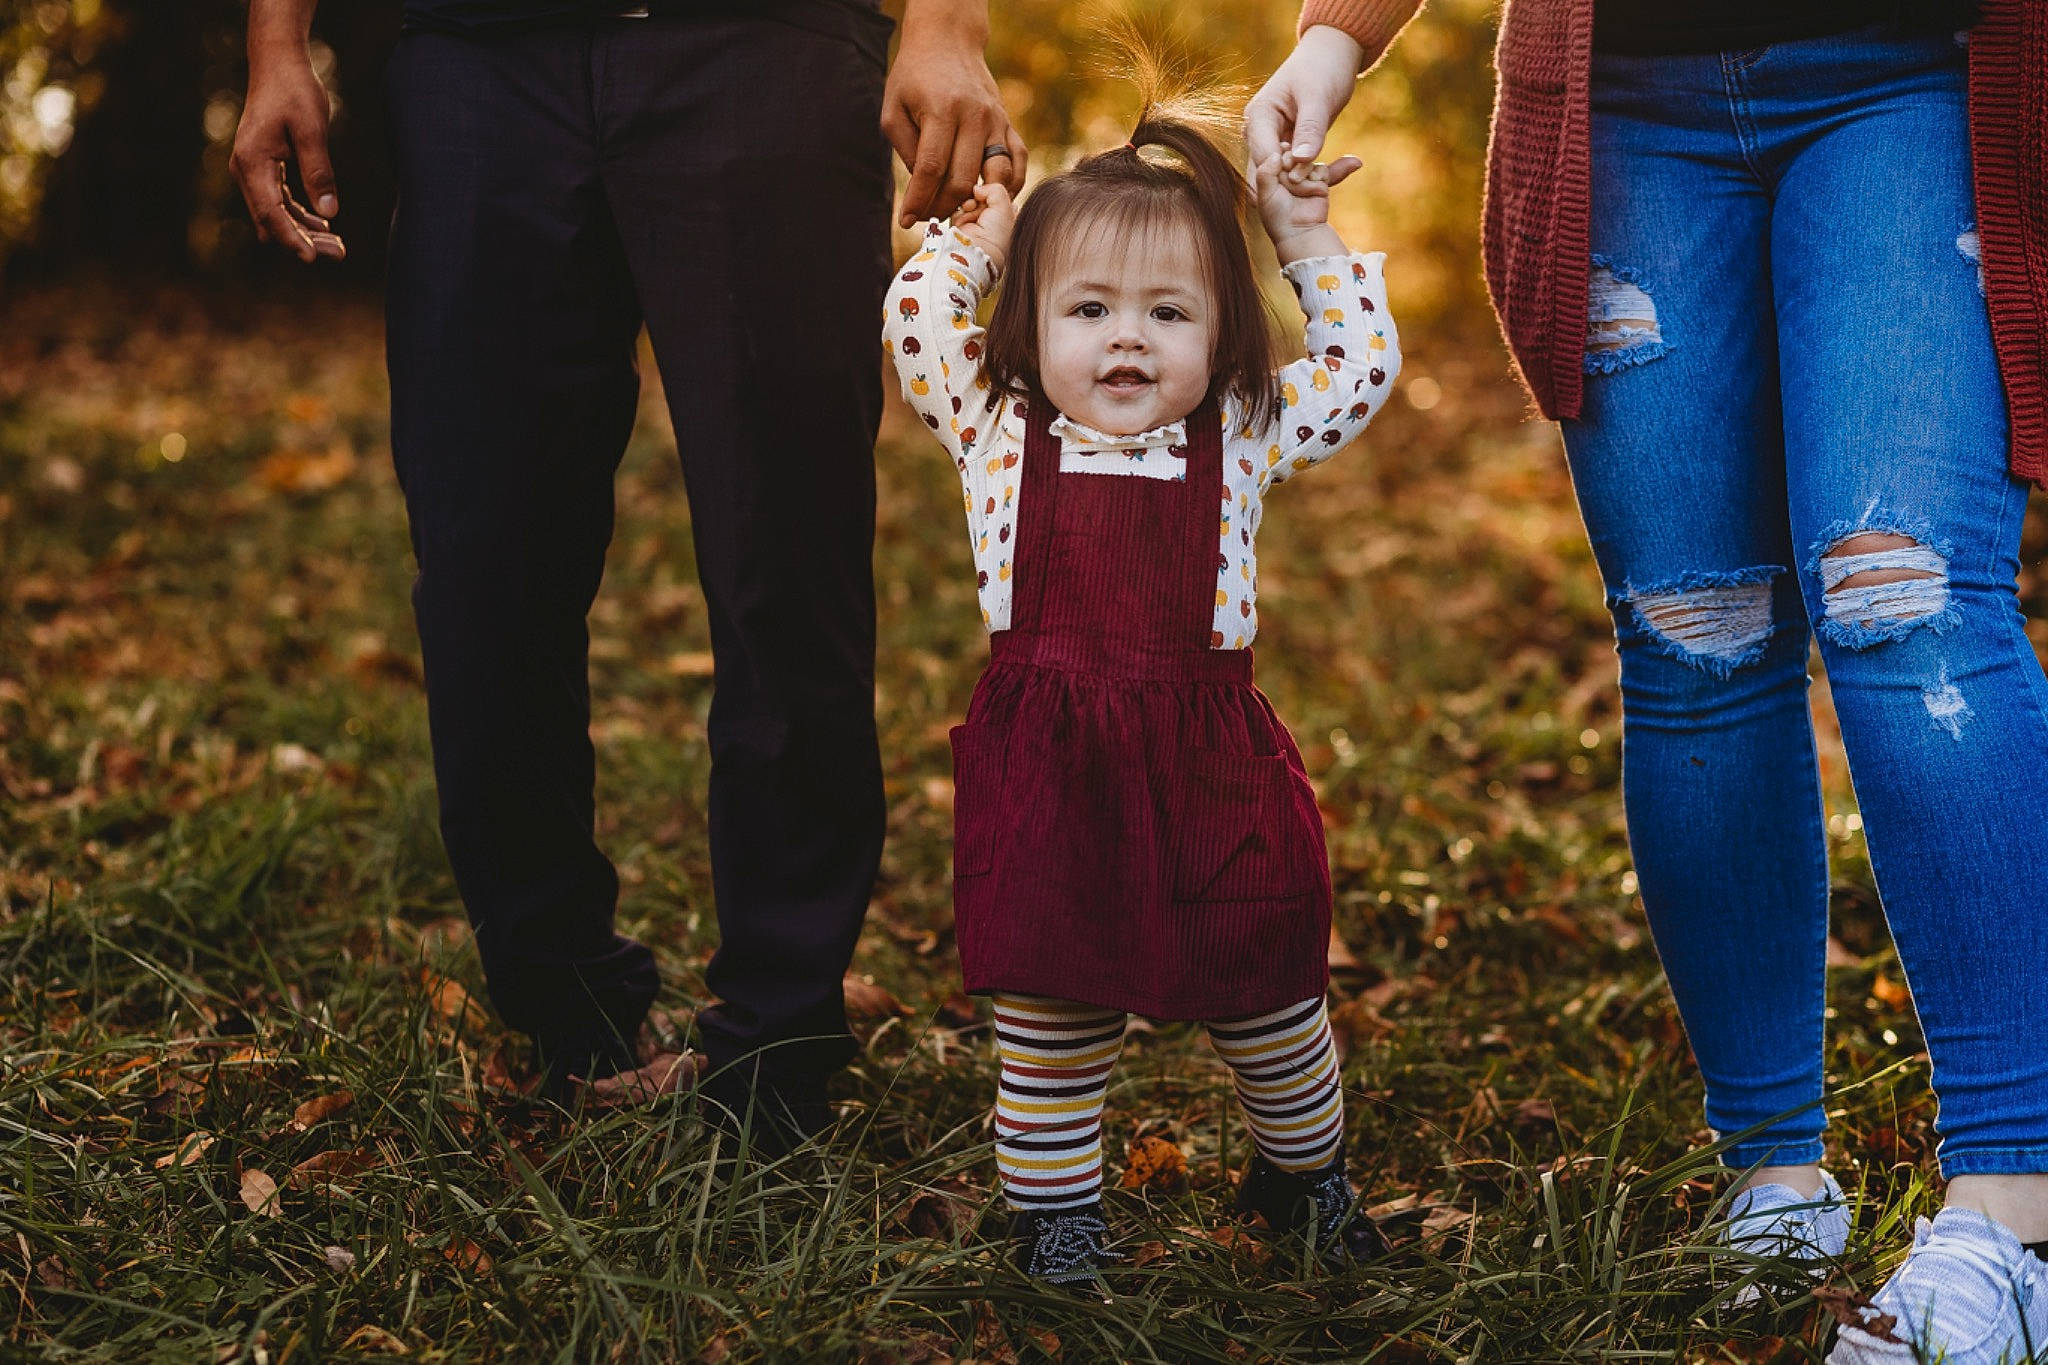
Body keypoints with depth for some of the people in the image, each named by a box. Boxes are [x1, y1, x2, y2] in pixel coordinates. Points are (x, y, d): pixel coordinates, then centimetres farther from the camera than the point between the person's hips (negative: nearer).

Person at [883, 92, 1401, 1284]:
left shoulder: (1243, 440, 7)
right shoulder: (1000, 435, 6)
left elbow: (1365, 361, 15)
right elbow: (918, 322, 14)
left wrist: (1310, 244, 16)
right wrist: (975, 238, 22)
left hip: (1211, 768, 1)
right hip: (1048, 774, -1)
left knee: (1268, 996, 14)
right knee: (1052, 1015, 4)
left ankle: (1305, 1172, 39)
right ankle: (1055, 1206, 25)